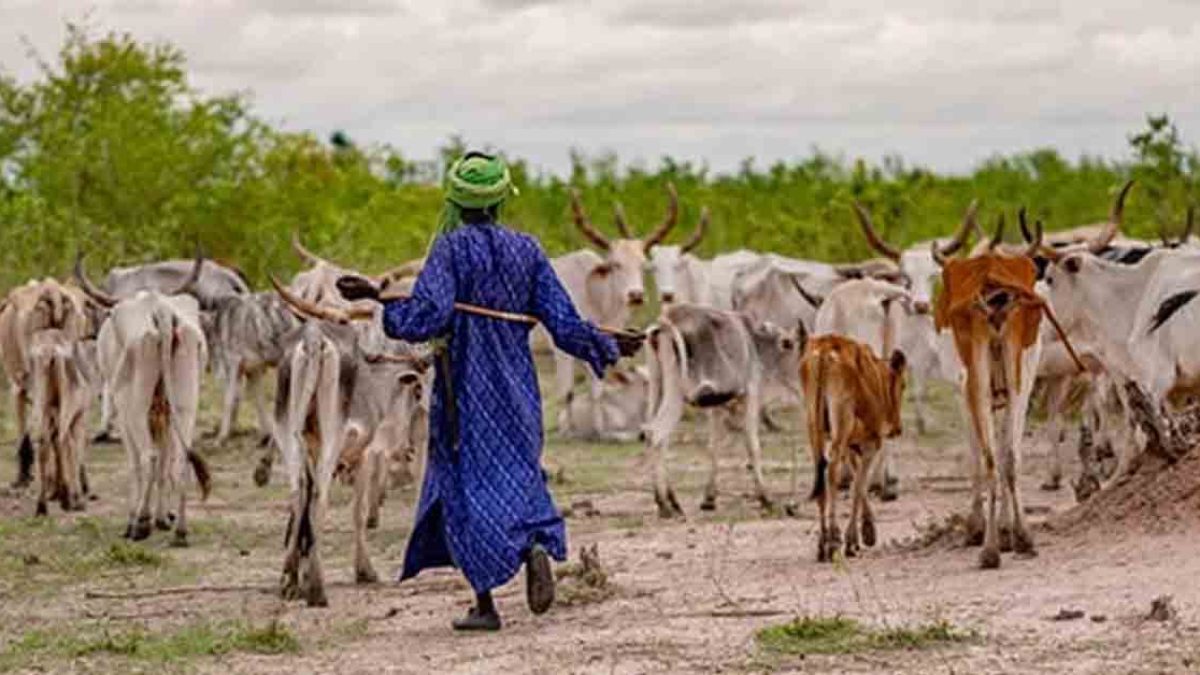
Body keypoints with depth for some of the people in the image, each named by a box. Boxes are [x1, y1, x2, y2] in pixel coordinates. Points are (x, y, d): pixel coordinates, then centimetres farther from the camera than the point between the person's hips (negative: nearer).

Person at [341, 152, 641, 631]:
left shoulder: (451, 249, -10)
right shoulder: (526, 250, 3)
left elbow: (428, 315, -23)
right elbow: (564, 325, 2)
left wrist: (377, 299, -13)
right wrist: (610, 348, 17)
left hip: (465, 390, -4)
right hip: (517, 388, 4)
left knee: (467, 484, 2)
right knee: (518, 473, 17)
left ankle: (485, 604, 0)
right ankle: (537, 545, -14)